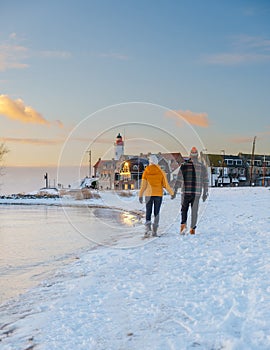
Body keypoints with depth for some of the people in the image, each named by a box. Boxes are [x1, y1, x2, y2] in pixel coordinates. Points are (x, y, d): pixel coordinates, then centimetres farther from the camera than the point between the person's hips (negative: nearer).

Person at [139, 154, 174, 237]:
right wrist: (172, 192, 10)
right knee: (156, 213, 7)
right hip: (158, 194, 0)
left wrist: (140, 195, -3)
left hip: (149, 195, 0)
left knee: (148, 212, 6)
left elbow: (143, 185, -7)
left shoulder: (146, 171, -3)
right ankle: (154, 231, 6)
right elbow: (165, 184, -2)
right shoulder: (161, 172, -2)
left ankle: (148, 228, -14)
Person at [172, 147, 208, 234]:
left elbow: (178, 180, -4)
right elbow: (205, 181, 5)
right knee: (194, 210, 10)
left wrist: (174, 191, 0)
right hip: (197, 193, 1)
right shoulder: (202, 167, 2)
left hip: (186, 192, -1)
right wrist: (205, 193, 13)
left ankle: (183, 225, -4)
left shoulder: (184, 165, -3)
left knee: (184, 209, 14)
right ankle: (192, 229, 13)